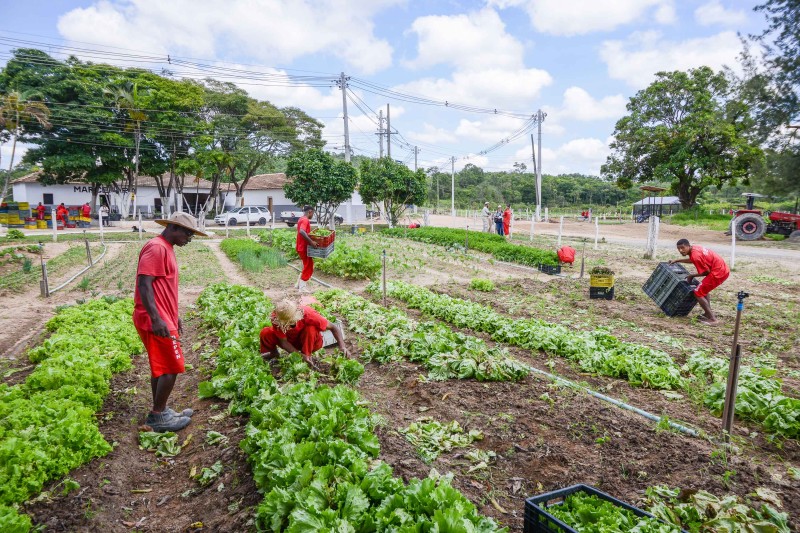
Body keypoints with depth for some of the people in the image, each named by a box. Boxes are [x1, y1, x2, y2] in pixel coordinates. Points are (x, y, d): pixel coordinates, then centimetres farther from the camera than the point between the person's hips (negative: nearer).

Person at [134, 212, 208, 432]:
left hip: (163, 318, 10)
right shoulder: (156, 248, -15)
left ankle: (159, 413, 24)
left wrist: (174, 316, 24)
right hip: (156, 321, -10)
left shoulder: (166, 248, 16)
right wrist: (156, 319, -27)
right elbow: (144, 284, -22)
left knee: (161, 368, 15)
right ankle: (157, 416, 6)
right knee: (171, 368, -5)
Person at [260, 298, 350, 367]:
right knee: (265, 333, -23)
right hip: (290, 342, 3)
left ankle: (307, 360, -14)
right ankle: (273, 353, 11)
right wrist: (300, 355, -35)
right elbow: (283, 342, -21)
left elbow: (333, 327, -28)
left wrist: (342, 347, -41)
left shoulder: (308, 314, -35)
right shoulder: (276, 318, -29)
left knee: (311, 329, -36)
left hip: (310, 343, -2)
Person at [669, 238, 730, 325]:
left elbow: (706, 272, -12)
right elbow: (692, 260, 33)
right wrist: (677, 260, 32)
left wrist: (692, 276, 1)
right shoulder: (694, 248, 9)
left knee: (698, 293, -4)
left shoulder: (695, 255, -20)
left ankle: (713, 319, -6)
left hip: (719, 272, -10)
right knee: (703, 289, 26)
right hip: (724, 270, 10)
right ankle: (709, 313, 26)